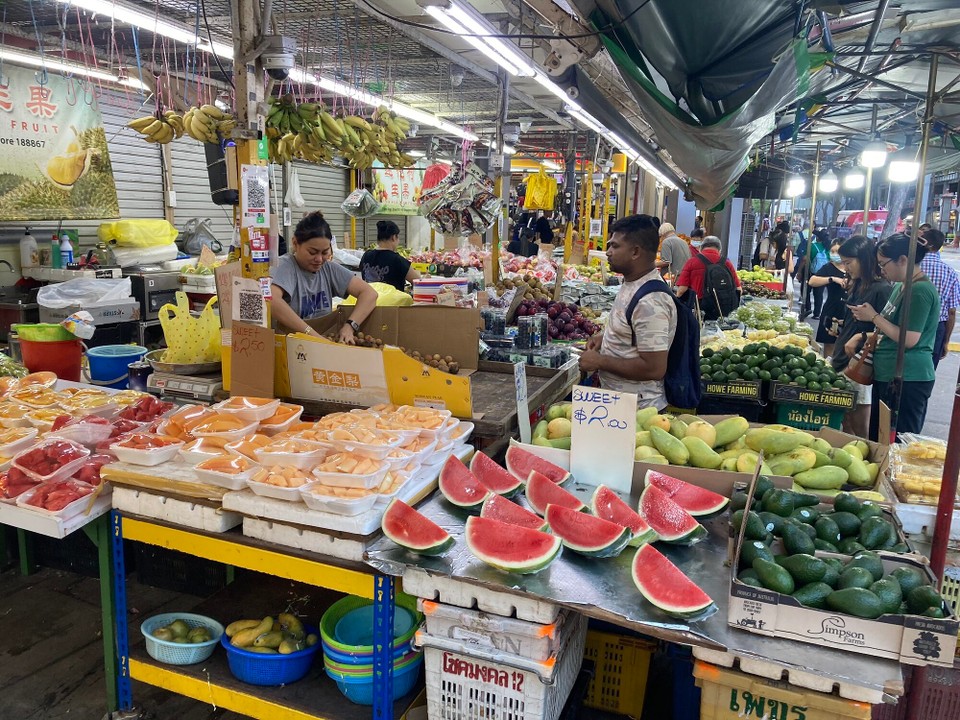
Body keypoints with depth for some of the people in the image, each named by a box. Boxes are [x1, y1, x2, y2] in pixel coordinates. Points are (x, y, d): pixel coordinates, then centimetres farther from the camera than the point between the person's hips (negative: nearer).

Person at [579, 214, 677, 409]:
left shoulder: (650, 302, -26)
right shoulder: (633, 284, 4)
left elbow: (654, 368, -28)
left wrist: (600, 361, -21)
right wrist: (606, 338, 5)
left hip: (636, 408, -9)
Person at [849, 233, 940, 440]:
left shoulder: (920, 290, -17)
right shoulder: (901, 286, 14)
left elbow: (909, 339, -21)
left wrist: (874, 317, -13)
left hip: (907, 381, -10)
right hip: (888, 376, 10)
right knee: (878, 440, 16)